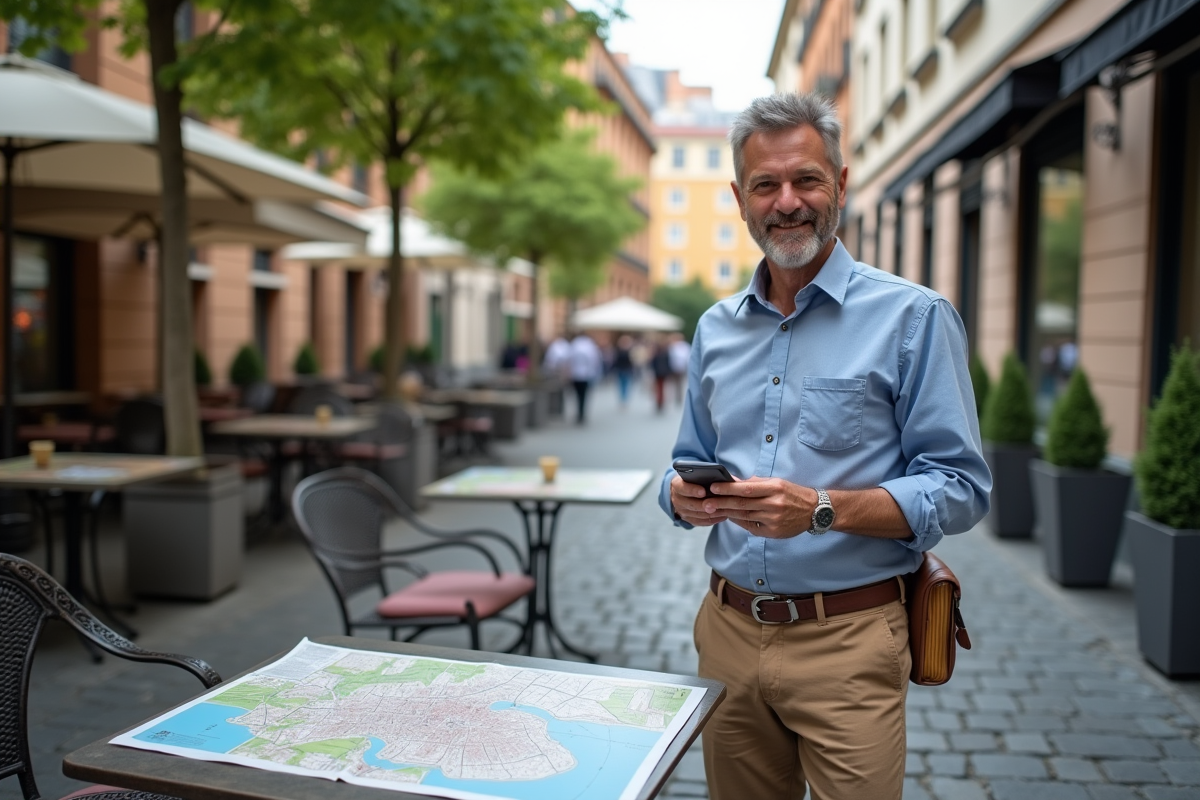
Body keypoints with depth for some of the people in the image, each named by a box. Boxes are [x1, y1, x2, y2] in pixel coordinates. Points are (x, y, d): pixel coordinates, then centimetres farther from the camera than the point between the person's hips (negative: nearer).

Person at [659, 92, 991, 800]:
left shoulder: (913, 316, -6)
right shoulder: (716, 329, 10)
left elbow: (960, 489, -10)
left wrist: (823, 509, -23)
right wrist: (684, 496, -6)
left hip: (848, 642, -4)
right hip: (728, 632, 5)